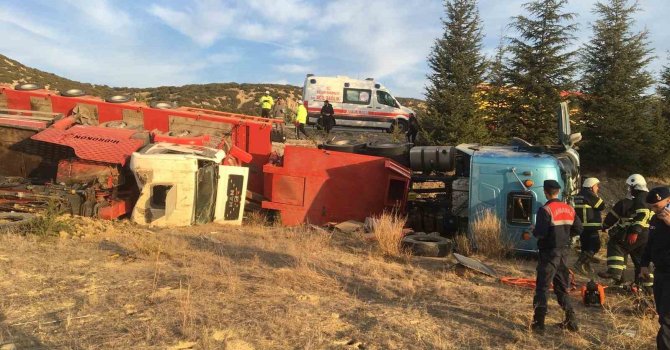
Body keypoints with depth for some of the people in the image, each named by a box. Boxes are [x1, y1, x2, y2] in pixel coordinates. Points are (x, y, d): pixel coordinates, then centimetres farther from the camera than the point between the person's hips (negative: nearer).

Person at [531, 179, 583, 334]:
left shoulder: (546, 209, -16)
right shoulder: (569, 209, 5)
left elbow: (540, 233, -23)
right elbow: (578, 229, 8)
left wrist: (534, 231, -2)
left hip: (549, 253, -6)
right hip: (564, 251, 6)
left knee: (542, 287, 1)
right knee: (562, 287, 18)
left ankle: (539, 323, 1)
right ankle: (571, 320, 19)